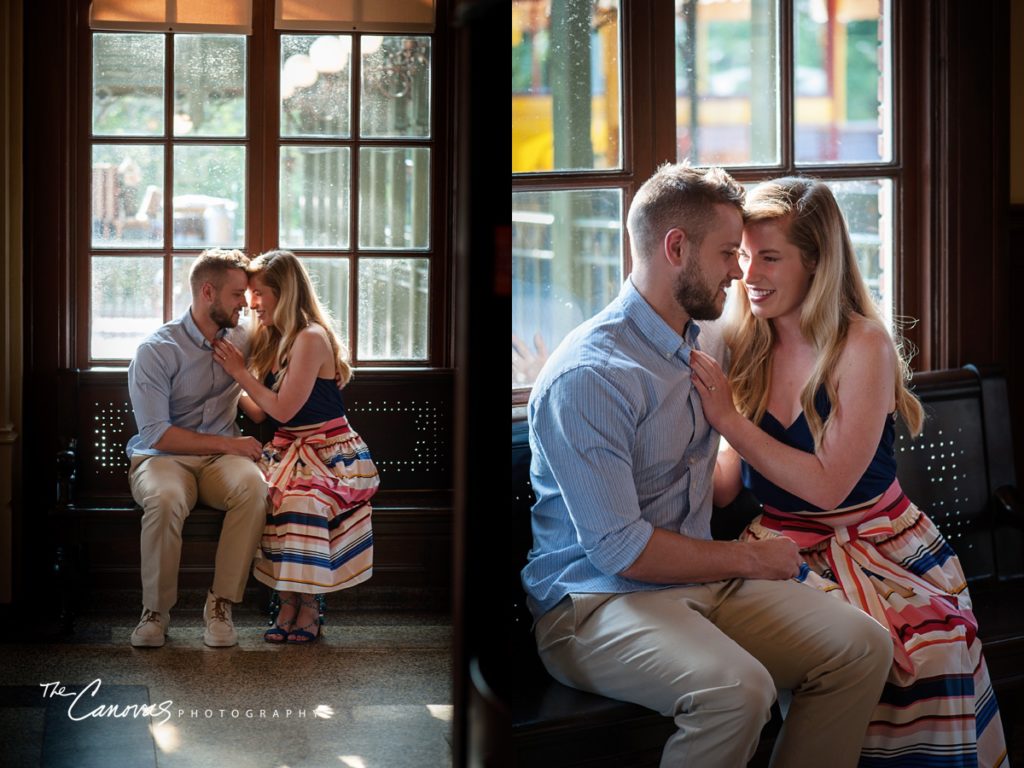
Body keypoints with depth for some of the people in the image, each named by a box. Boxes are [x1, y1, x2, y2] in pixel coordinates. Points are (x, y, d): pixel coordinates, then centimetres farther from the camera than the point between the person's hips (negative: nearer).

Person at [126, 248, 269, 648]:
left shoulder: (239, 341, 9)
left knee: (253, 487, -33)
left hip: (220, 461, 4)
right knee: (165, 499, -39)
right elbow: (156, 434, -15)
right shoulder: (156, 350, -8)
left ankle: (221, 604, -24)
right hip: (162, 458, -3)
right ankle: (156, 611, -21)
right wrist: (228, 444, -15)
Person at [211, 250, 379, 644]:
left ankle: (308, 604, -19)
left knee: (301, 499, -35)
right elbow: (259, 414, 12)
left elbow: (283, 409, -14)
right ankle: (289, 600, -19)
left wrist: (239, 371, -7)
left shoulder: (310, 338, -12)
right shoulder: (274, 339, 15)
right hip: (289, 448, 7)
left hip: (329, 450, -7)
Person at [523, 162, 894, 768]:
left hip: (703, 580, 8)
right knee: (738, 688, -34)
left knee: (864, 648, -10)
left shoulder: (708, 341, 11)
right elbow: (619, 550, -19)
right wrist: (750, 559, -9)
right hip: (596, 600, -8)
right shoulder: (587, 375, -17)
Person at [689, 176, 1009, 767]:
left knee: (929, 647, -30)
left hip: (878, 542, -3)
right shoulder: (746, 349, 6)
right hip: (785, 544, 3)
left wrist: (728, 418, -17)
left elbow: (828, 485, -16)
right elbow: (725, 488, 4)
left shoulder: (863, 346, -10)